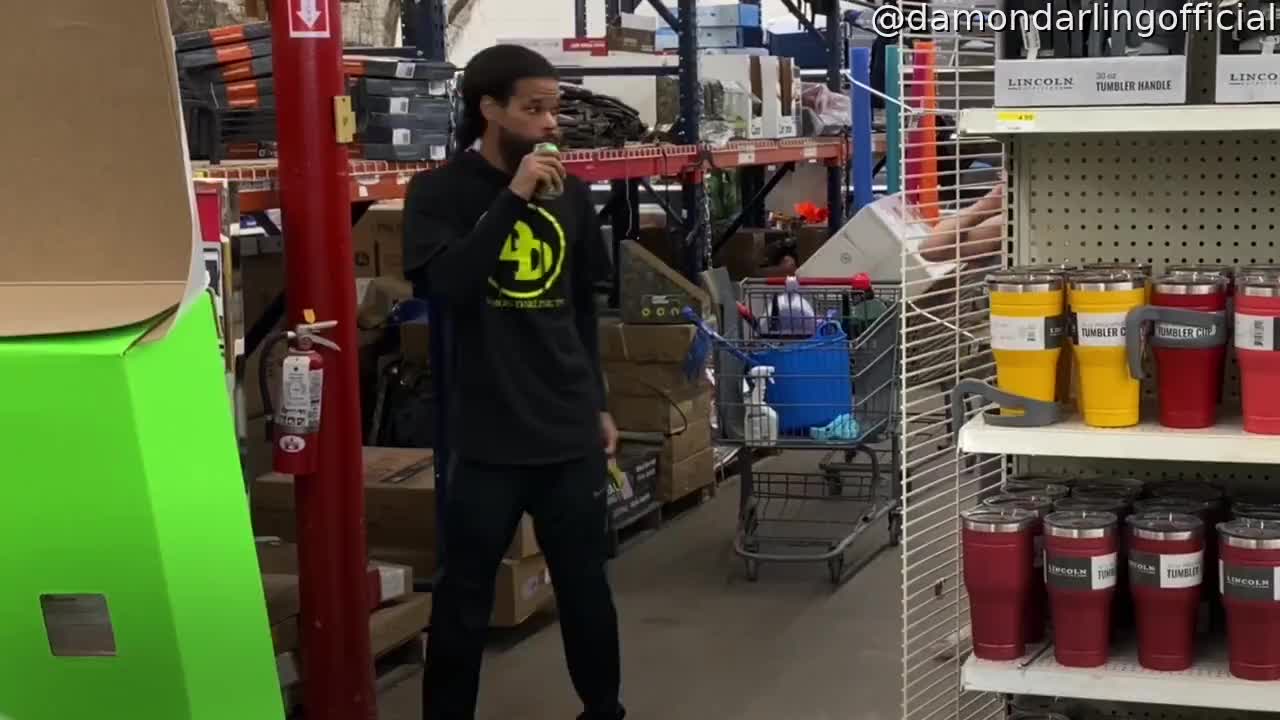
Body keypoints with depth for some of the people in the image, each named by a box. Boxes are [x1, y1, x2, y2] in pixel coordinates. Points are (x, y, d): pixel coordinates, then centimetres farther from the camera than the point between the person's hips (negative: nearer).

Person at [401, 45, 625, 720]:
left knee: (586, 586, 14)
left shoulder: (569, 194, 7)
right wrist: (514, 196, -22)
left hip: (570, 430, 4)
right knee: (464, 599, 5)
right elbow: (445, 283, -21)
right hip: (489, 436, -3)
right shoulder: (439, 192, -4)